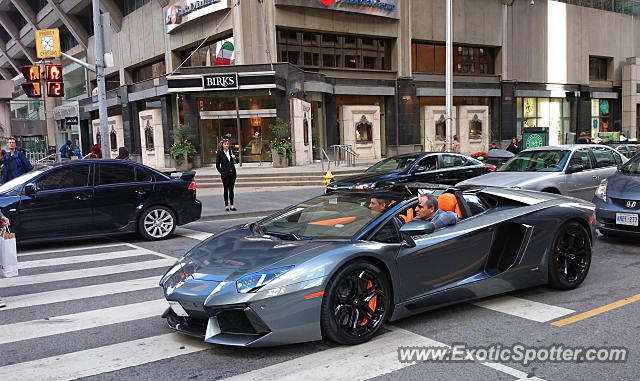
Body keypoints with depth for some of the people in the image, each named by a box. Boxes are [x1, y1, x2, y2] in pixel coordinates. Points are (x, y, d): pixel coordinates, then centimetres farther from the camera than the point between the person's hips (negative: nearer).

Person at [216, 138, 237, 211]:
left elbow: (235, 162, 14)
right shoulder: (220, 153, -2)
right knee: (226, 189, 1)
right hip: (225, 174, -3)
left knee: (231, 189, 7)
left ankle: (232, 205, 12)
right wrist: (221, 172, -6)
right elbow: (217, 165, 1)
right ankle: (226, 206, 6)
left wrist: (234, 158, -7)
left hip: (232, 173, 3)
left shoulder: (231, 151, 8)